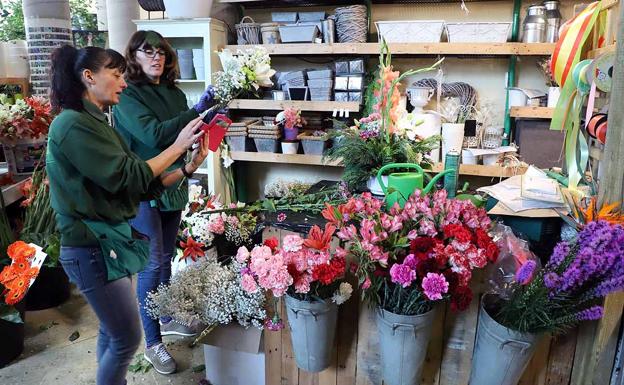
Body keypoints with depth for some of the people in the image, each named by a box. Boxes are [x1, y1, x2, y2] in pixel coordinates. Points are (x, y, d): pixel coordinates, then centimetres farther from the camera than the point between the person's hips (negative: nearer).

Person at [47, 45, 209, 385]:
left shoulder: (97, 124, 13)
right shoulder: (73, 125, -16)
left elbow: (141, 185, 9)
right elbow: (128, 178, -20)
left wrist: (188, 168, 0)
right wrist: (178, 146, -12)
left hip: (110, 241, 9)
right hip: (94, 248, -9)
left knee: (113, 332, 19)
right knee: (127, 338, 2)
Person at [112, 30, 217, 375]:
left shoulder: (174, 93, 8)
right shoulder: (127, 95, -11)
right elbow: (154, 135, -24)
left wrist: (208, 122, -3)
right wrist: (196, 111, -25)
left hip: (173, 184, 6)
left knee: (165, 258, 18)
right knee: (152, 263, -2)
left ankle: (166, 319, 36)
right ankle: (152, 343, 14)